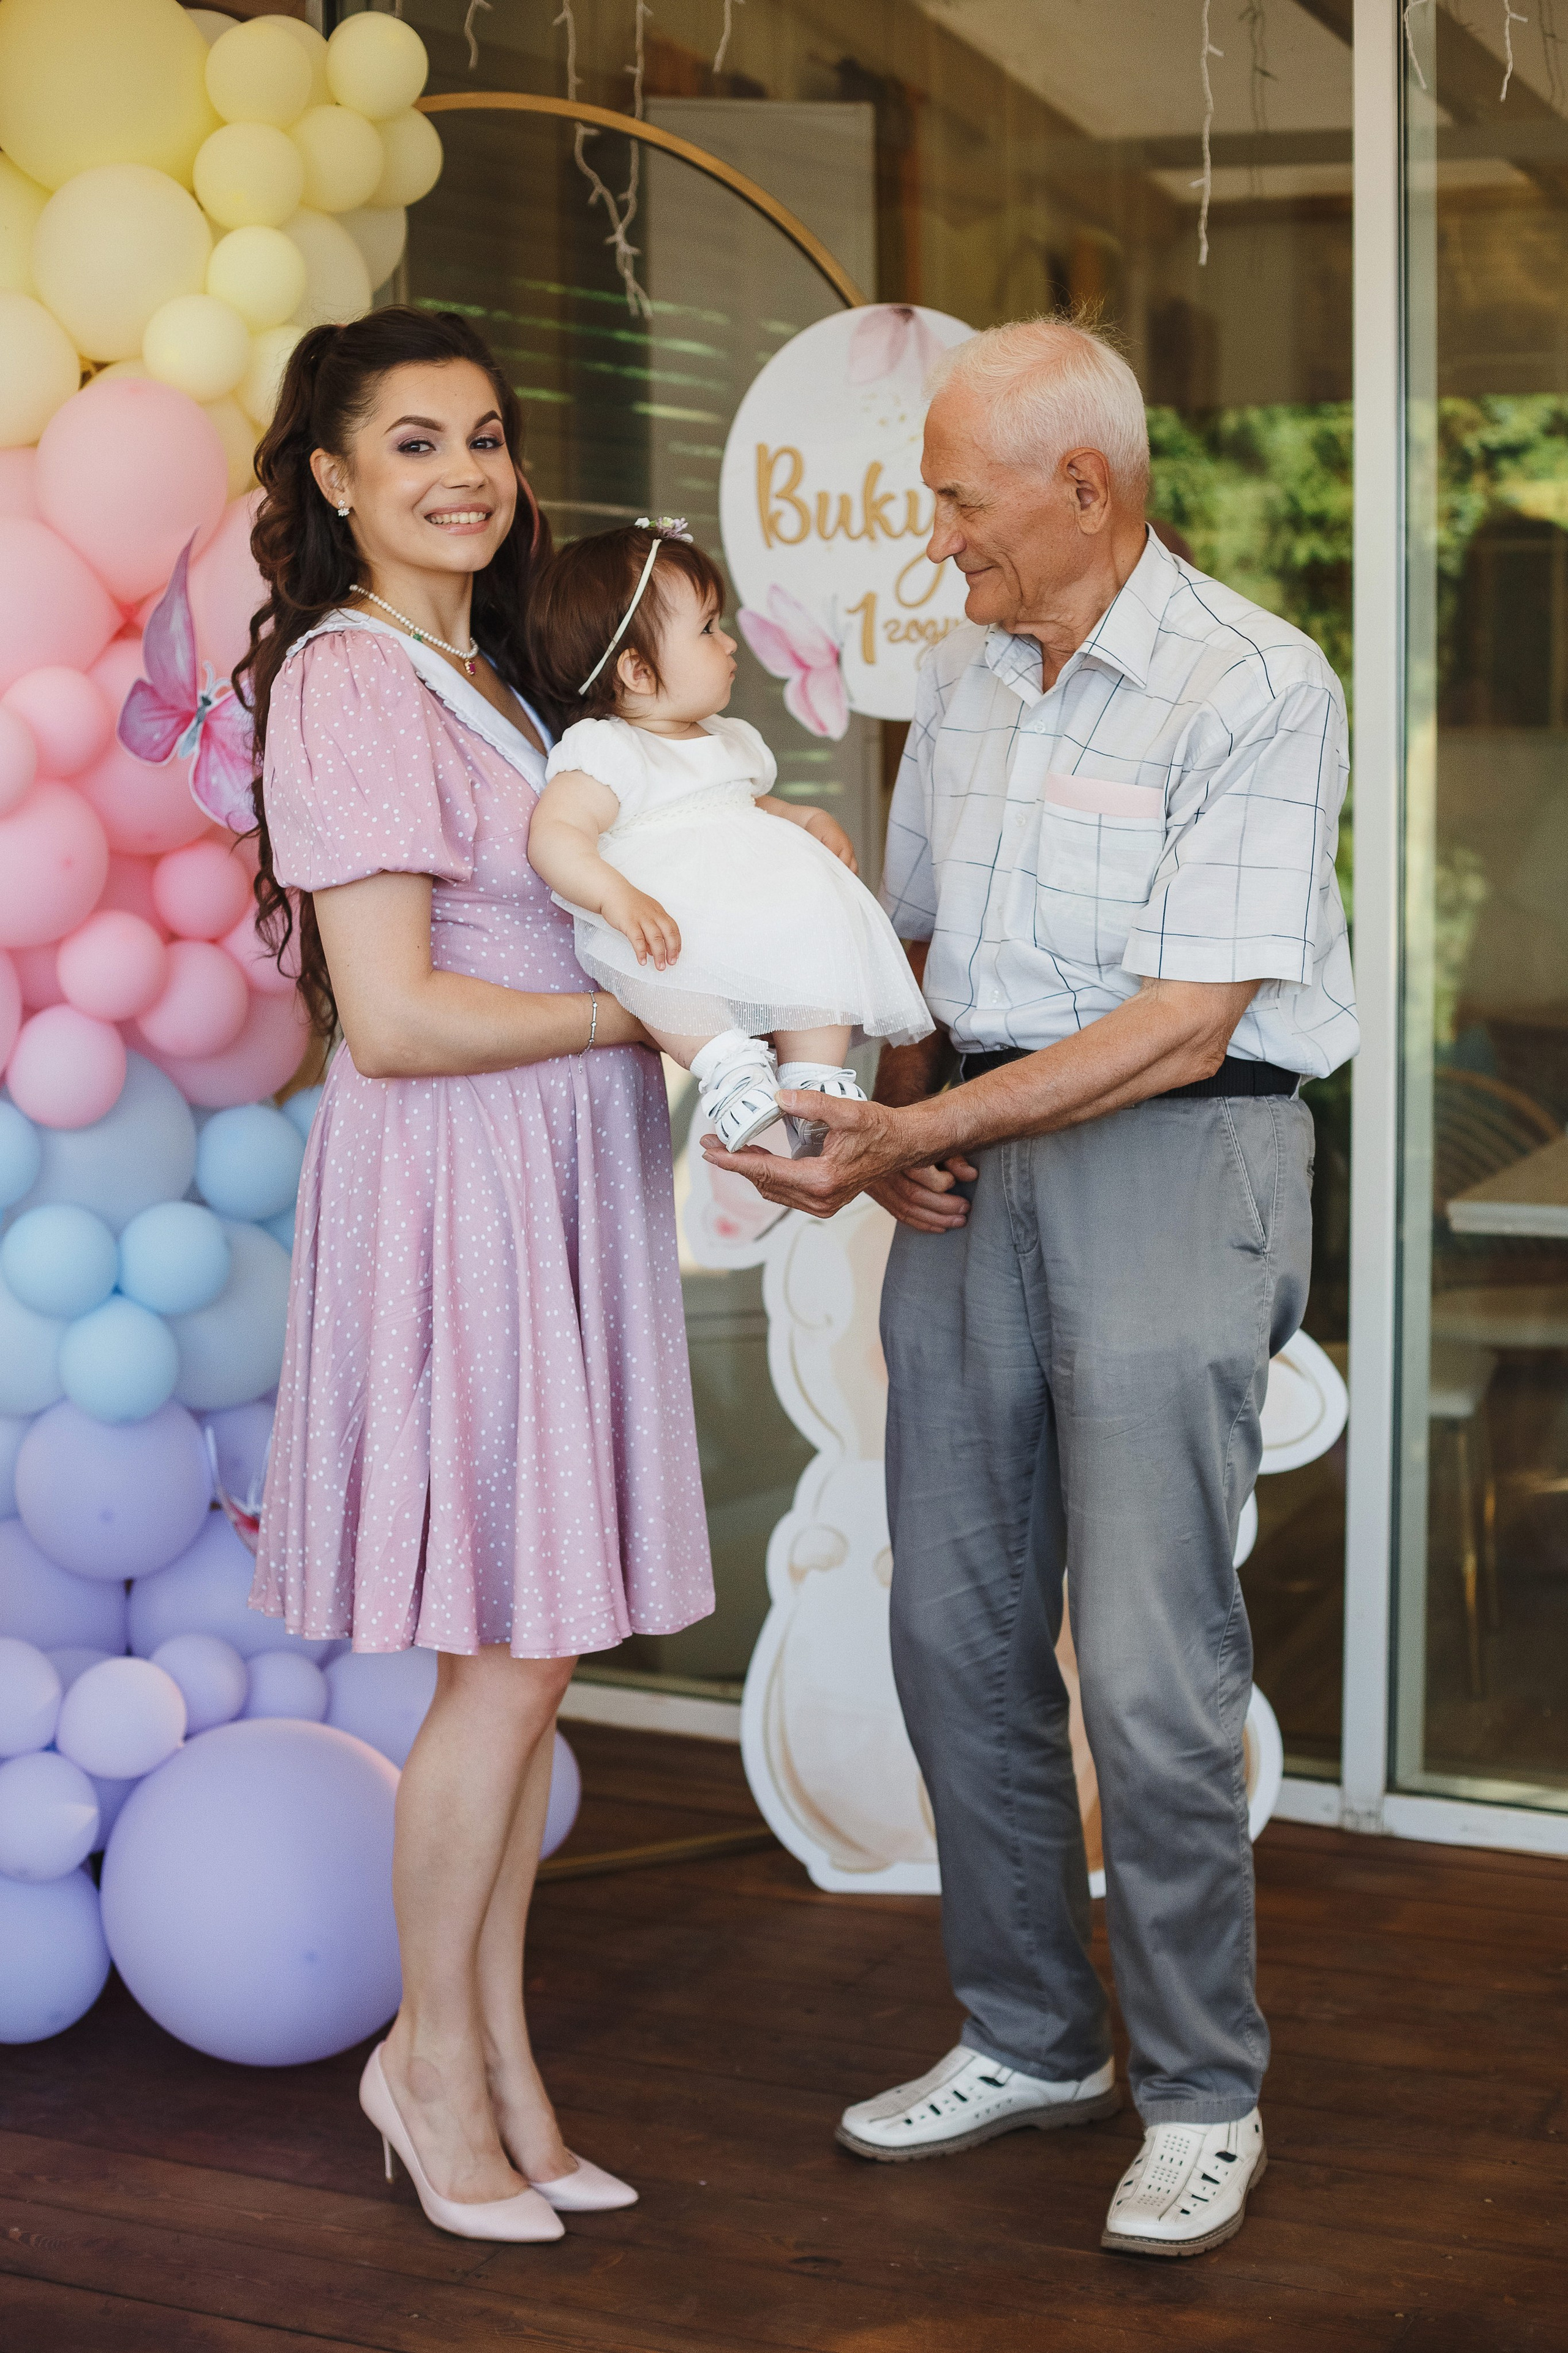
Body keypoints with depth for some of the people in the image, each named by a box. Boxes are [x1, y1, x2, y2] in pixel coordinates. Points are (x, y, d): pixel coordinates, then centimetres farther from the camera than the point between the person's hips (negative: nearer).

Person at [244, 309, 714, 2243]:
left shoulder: (483, 676, 18)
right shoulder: (348, 683, -12)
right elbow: (394, 1016, -18)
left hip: (559, 1185, 9)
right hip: (452, 1188, -9)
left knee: (537, 1650, 12)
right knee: (507, 1658, -1)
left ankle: (499, 2055, 24)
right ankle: (432, 2062, 18)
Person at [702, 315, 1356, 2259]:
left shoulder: (1254, 690, -11)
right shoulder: (962, 679, 12)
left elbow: (1186, 1022, -17)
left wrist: (925, 1128, -18)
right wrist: (896, 1120, 3)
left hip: (1174, 1168, -7)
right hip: (975, 1164, 7)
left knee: (1152, 1662, -6)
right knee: (957, 1626, 10)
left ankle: (1200, 2096, 12)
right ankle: (1027, 2038, 26)